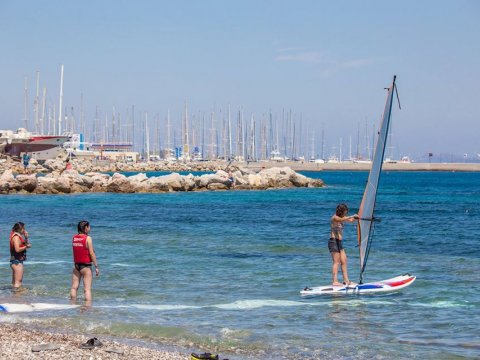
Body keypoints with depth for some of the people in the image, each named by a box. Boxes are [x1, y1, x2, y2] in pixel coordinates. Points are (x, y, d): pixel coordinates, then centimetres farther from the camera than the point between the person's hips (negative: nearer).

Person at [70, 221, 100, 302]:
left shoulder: (74, 238, 5)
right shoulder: (88, 238, -12)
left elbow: (75, 252, 9)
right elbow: (92, 253, -13)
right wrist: (96, 266, -9)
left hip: (76, 265, 6)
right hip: (86, 266, -6)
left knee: (74, 287, 10)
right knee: (87, 289, -5)